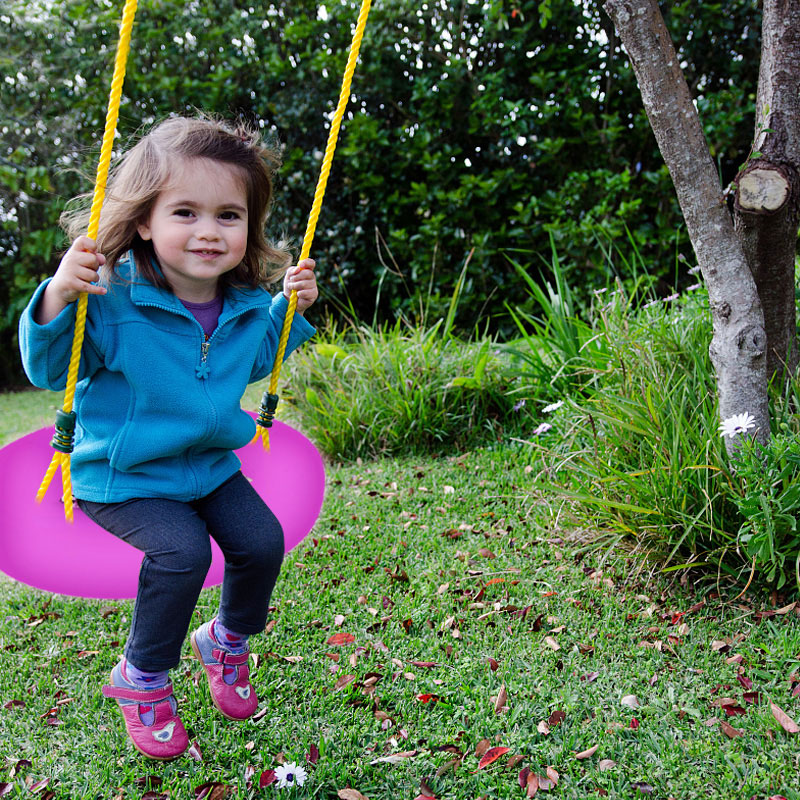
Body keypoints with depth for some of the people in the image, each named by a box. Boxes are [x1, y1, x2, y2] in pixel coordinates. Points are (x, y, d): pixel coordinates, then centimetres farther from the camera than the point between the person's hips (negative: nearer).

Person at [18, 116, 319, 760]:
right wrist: (57, 301, -35)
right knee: (182, 550, -24)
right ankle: (142, 676, 6)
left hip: (210, 463, 6)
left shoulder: (246, 303, -6)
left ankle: (228, 641, 28)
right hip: (123, 474, -5)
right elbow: (47, 370, -16)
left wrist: (290, 309, 2)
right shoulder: (112, 296, -22)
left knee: (262, 540, -6)